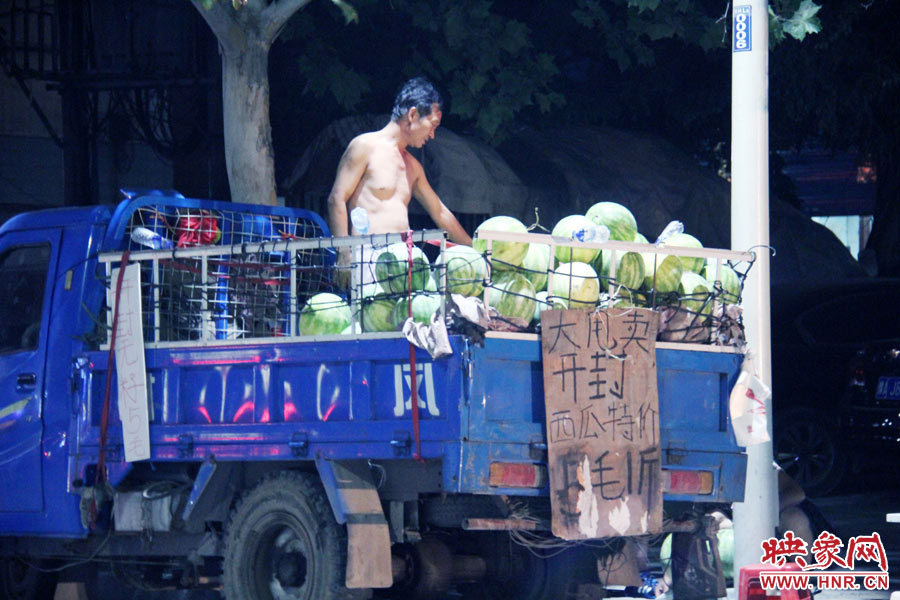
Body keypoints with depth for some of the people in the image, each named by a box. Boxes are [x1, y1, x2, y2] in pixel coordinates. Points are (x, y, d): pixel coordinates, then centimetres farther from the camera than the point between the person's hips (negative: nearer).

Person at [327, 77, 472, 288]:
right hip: (369, 254, -7)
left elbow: (440, 212, 34)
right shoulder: (365, 147, 2)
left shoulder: (413, 166, 25)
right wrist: (344, 255, -15)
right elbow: (337, 199, -5)